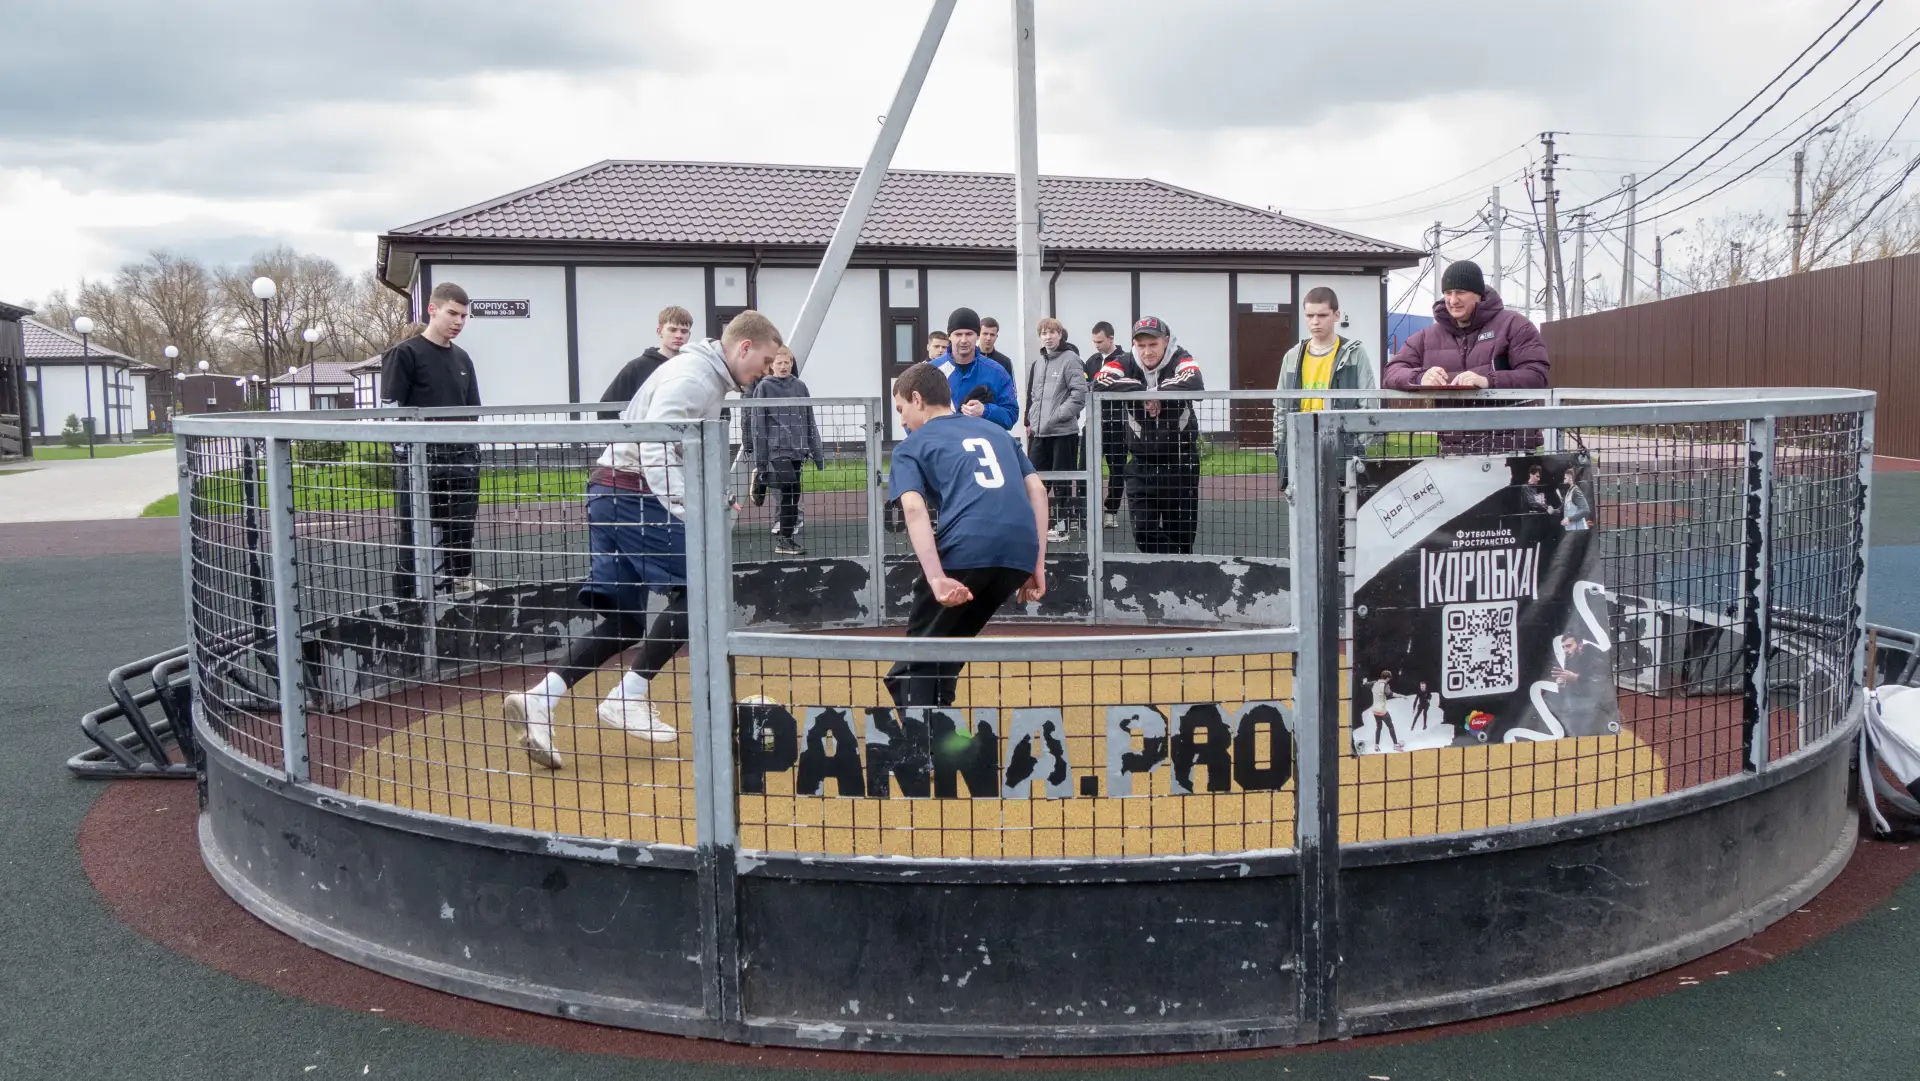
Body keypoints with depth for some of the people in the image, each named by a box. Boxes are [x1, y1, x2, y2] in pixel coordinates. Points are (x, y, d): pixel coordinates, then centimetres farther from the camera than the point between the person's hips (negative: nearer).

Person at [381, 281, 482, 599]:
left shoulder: (462, 358, 16)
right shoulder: (405, 353, -3)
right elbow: (389, 409, -7)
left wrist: (471, 452, 16)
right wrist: (405, 455, -12)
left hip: (461, 459, 6)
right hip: (420, 459, -6)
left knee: (460, 533, 10)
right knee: (415, 536, -5)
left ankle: (461, 590, 18)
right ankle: (407, 600, -1)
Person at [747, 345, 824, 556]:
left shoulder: (800, 386, 11)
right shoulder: (764, 387, -1)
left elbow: (809, 421, 15)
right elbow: (757, 424, -3)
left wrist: (817, 453, 12)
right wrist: (760, 459, -8)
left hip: (796, 450, 4)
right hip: (776, 449, -4)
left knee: (790, 495, 7)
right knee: (792, 491, -22)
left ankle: (784, 540, 14)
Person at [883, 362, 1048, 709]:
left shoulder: (911, 446, 15)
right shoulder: (996, 430, 29)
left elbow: (914, 509, -4)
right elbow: (1037, 489, 18)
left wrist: (937, 579, -15)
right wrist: (1038, 566, 16)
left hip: (965, 548, -5)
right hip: (1021, 549, 5)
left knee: (919, 653, 10)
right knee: (951, 644, 24)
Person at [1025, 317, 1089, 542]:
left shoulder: (1071, 360, -7)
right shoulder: (1036, 364, 16)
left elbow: (1080, 393, -14)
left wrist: (1059, 415, -17)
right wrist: (1030, 421, 14)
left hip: (1063, 431, -6)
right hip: (1039, 432, 6)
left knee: (1062, 480, 1)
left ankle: (1062, 524, 9)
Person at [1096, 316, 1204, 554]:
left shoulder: (1181, 361, -9)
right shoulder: (1124, 364, -4)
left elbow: (1195, 386, -30)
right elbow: (1100, 384, -23)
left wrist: (1157, 395, -25)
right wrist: (1143, 392, -25)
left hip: (1181, 461, -2)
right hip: (1141, 463, 2)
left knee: (1182, 530, 8)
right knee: (1144, 530, -1)